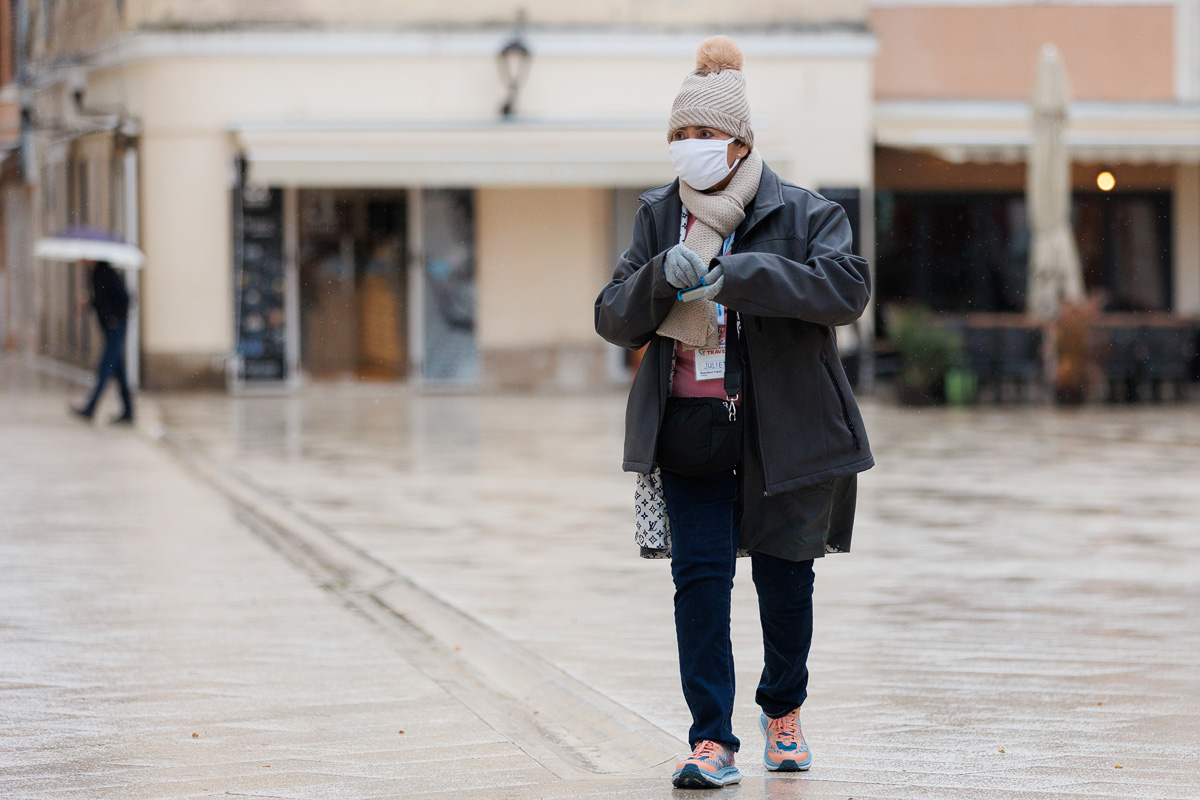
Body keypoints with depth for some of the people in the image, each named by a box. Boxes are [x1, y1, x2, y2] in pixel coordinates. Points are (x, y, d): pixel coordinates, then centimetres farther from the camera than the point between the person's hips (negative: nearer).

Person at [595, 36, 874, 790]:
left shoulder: (802, 213, -5)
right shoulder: (659, 217, 6)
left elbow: (847, 287, -22)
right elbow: (614, 319, 3)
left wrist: (738, 273, -29)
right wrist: (663, 274, -19)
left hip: (783, 429, -2)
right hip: (689, 429, 2)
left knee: (784, 578, 9)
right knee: (700, 573, -10)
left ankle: (785, 711, 35)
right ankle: (713, 741, -8)